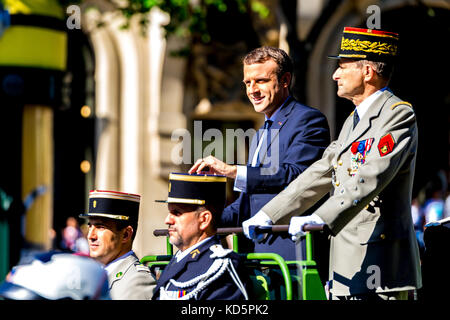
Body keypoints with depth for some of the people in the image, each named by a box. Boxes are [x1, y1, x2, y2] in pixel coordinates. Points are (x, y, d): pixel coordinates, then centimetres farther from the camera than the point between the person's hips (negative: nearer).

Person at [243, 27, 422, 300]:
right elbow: (320, 176, 22)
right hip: (347, 266, 9)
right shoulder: (354, 121, 22)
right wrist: (267, 216, 14)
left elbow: (371, 178, -24)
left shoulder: (398, 114, -10)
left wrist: (321, 220, -36)